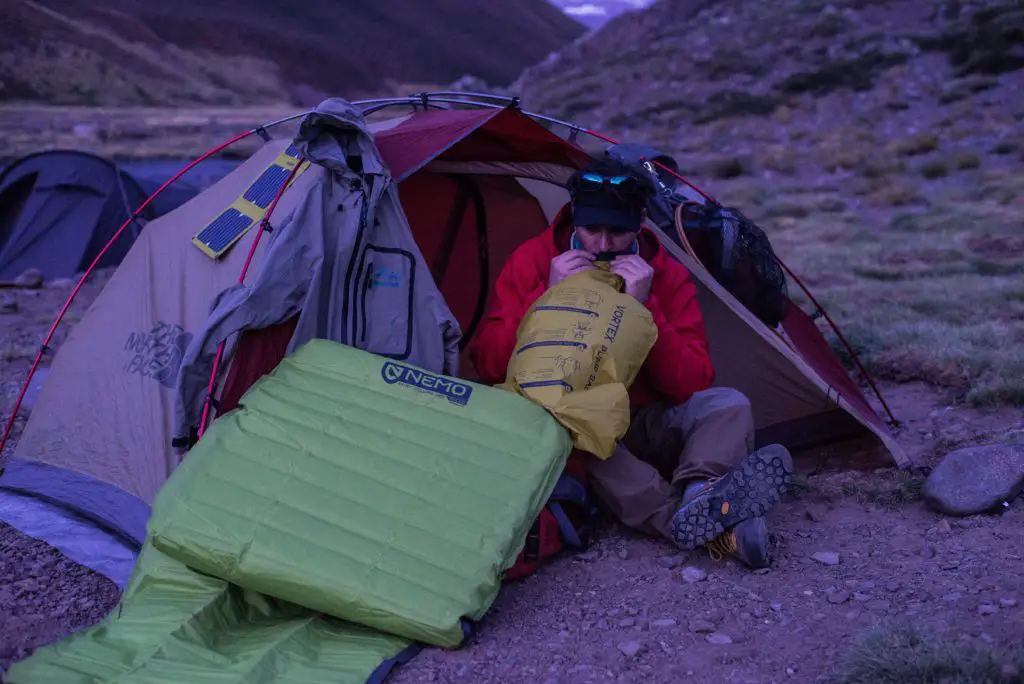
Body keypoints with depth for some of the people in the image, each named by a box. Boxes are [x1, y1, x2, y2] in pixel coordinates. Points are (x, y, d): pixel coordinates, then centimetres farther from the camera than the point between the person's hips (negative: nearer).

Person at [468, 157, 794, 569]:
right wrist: (548, 298, -23)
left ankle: (696, 498, -49)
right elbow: (487, 366, -12)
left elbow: (691, 384, -14)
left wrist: (644, 307, -25)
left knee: (729, 406, -19)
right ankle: (705, 524, -47)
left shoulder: (668, 275, -5)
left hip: (645, 426, 2)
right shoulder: (533, 261, -7)